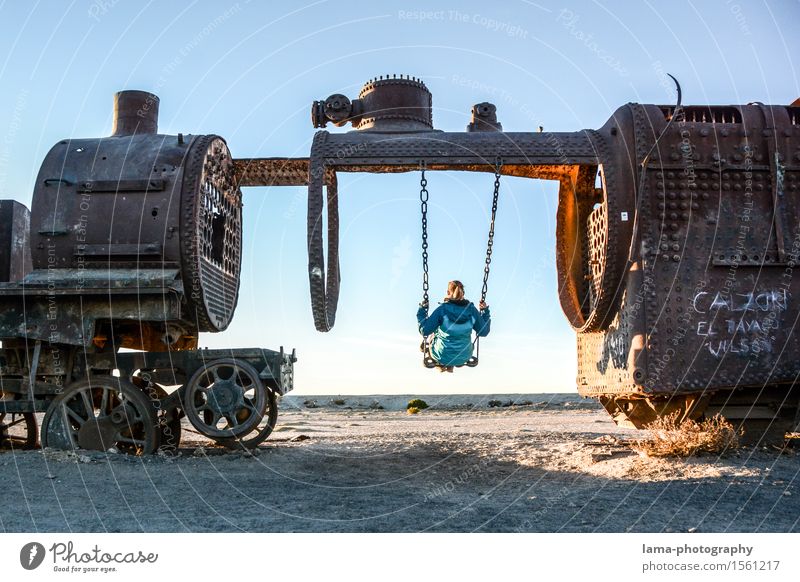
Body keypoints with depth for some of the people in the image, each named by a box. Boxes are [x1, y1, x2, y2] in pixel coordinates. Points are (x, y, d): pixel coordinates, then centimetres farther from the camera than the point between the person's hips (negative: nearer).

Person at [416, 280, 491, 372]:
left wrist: (422, 311, -7)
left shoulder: (442, 310, -22)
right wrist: (485, 311, 7)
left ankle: (441, 365, 43)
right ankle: (450, 366, 41)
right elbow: (483, 332, -4)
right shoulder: (472, 310, -14)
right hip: (464, 357, 2)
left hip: (442, 356, -2)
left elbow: (425, 331, -20)